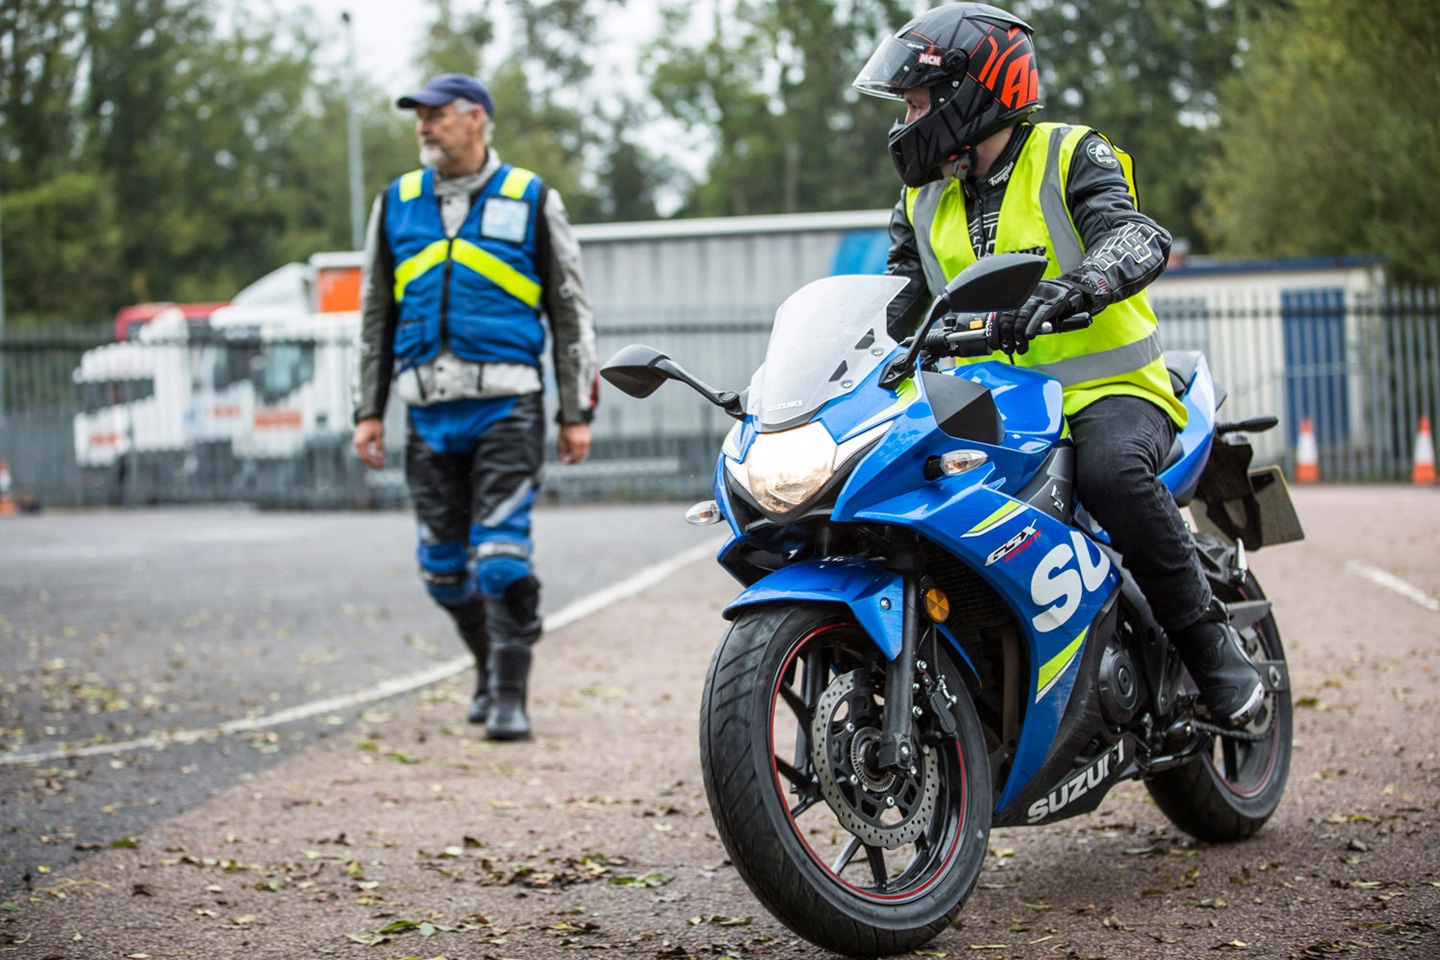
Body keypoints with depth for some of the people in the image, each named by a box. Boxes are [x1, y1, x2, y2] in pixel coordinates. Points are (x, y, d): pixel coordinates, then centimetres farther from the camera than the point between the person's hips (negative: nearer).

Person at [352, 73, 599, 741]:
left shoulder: (531, 200, 3)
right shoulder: (396, 204, 12)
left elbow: (571, 311, 7)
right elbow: (376, 316, 17)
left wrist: (577, 412, 2)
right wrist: (369, 411, 11)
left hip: (506, 404, -4)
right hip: (429, 410, 4)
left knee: (501, 552, -12)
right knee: (442, 565, 7)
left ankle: (509, 698, -7)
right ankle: (490, 669, 28)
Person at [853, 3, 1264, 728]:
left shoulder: (1069, 158, -4)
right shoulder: (925, 203, 15)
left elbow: (1137, 237, -23)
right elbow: (892, 312, 16)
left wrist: (1076, 286, -44)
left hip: (1105, 391, -6)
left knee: (1110, 471, -38)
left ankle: (1211, 641, -22)